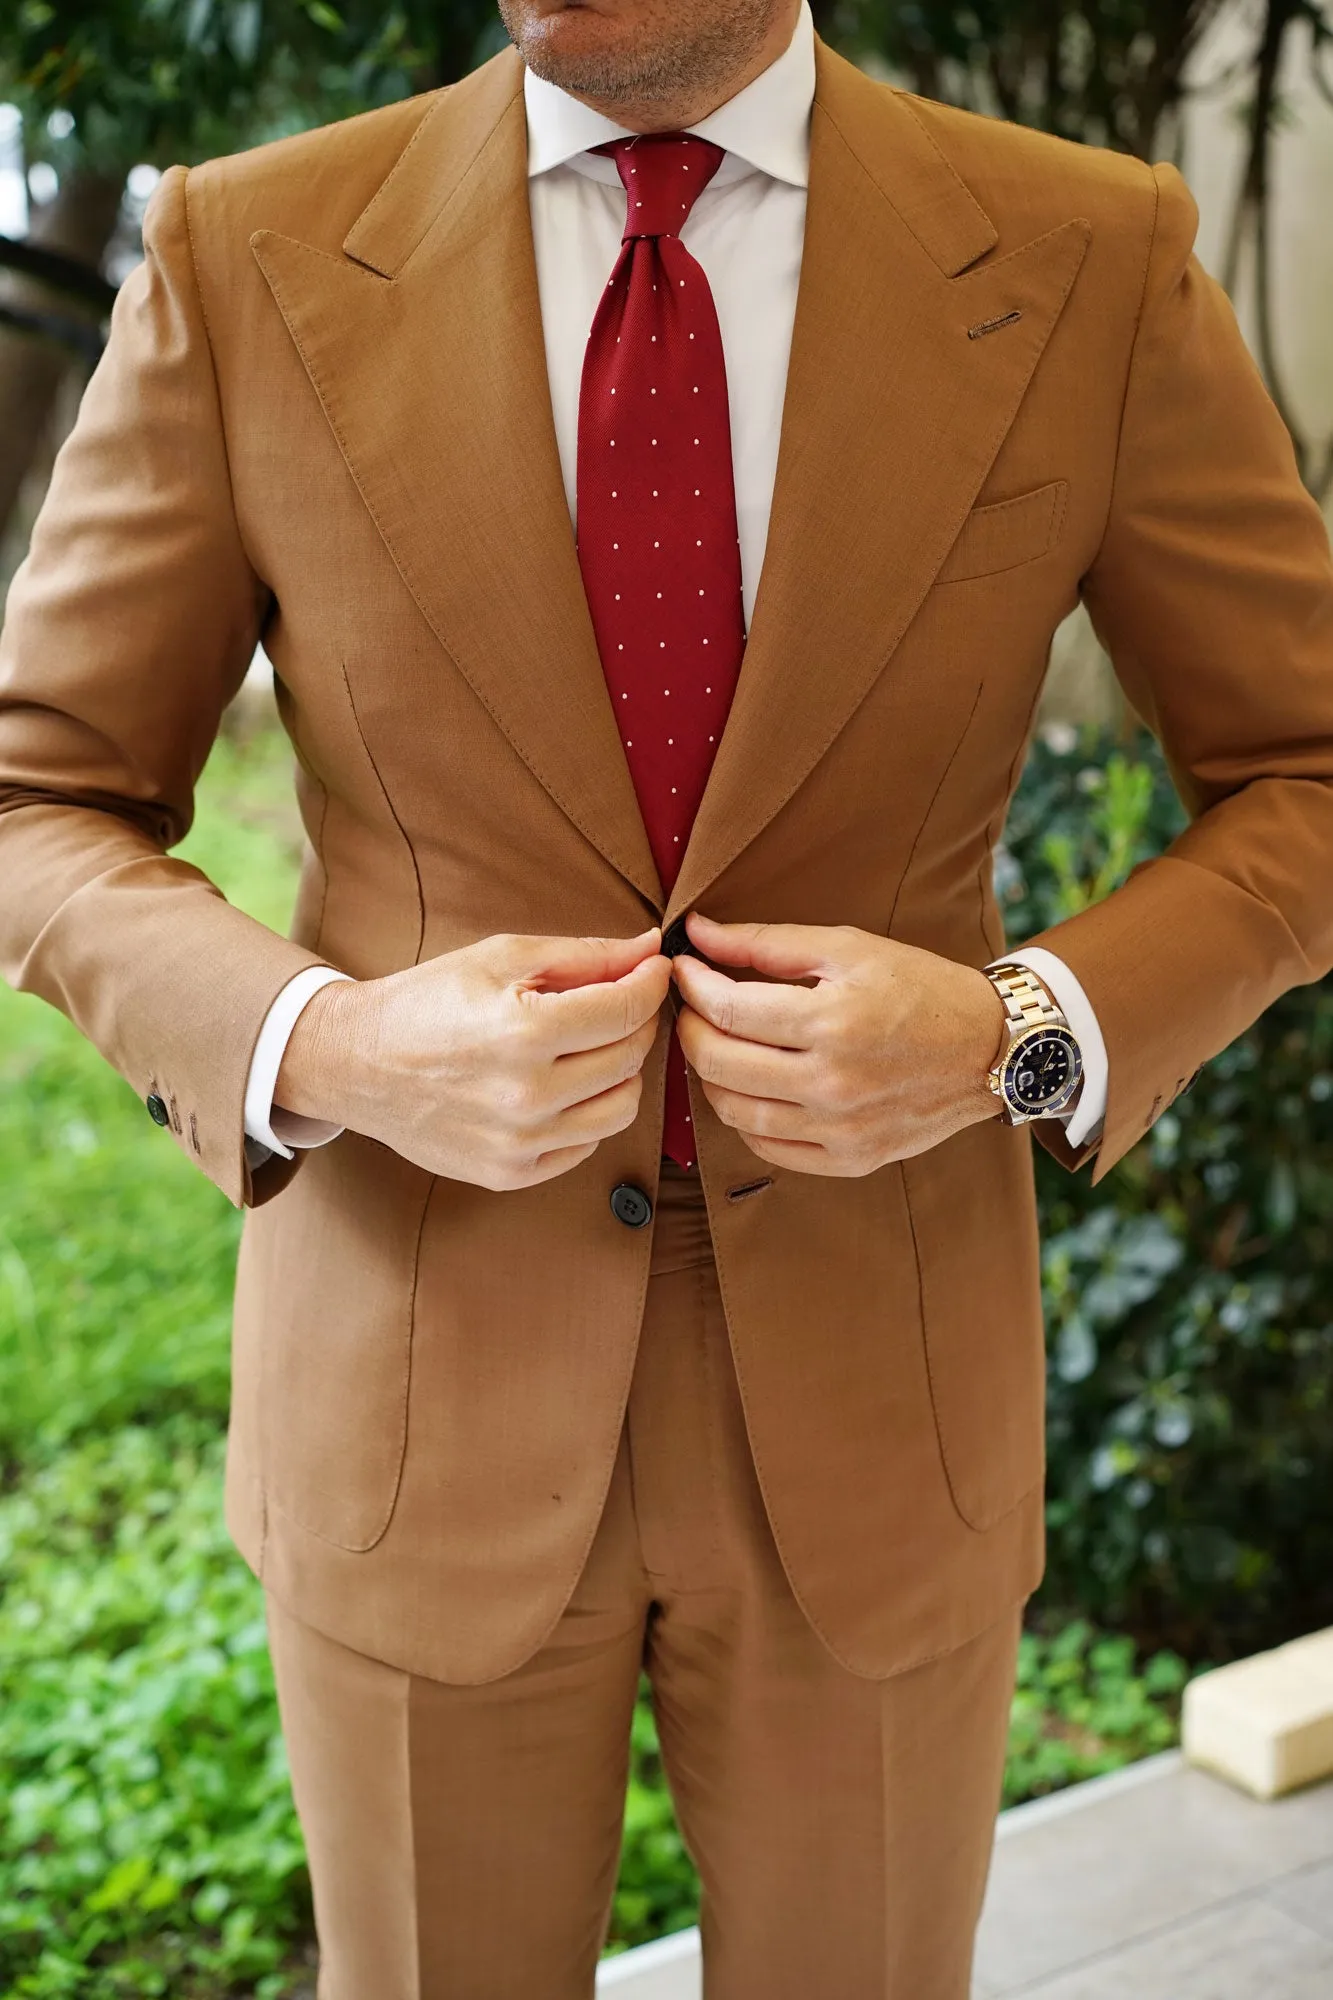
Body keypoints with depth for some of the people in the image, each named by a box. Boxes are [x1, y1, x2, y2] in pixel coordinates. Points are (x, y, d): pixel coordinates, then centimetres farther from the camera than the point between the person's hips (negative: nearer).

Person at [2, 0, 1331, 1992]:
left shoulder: (1092, 264, -7)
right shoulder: (247, 258, -7)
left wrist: (1026, 1036, -17)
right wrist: (317, 1047, -20)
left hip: (870, 1403, 1)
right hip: (418, 1393, 0)